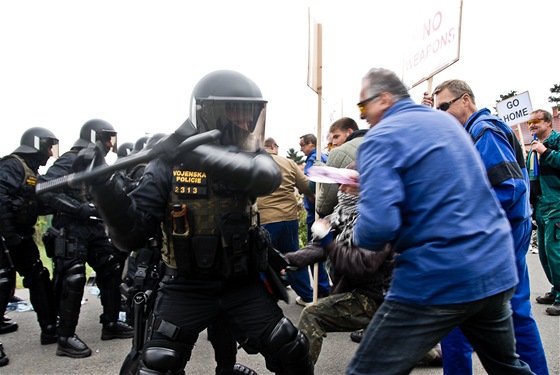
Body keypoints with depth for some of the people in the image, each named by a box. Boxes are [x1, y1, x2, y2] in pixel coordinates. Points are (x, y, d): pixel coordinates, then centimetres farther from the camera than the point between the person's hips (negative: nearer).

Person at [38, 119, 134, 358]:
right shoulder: (70, 160, -12)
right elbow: (45, 190, -22)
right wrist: (80, 209, -24)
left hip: (94, 226, 9)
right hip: (71, 229, -8)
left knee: (111, 269, 9)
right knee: (73, 280, -7)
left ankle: (111, 323, 21)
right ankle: (66, 338, 5)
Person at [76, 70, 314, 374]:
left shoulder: (249, 155, -3)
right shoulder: (168, 165, -11)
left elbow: (267, 177, -29)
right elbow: (131, 235, -15)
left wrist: (195, 152, -37)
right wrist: (104, 186, -31)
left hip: (241, 283, 3)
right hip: (186, 287, -2)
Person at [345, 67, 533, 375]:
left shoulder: (381, 138, -11)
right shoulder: (446, 121, 13)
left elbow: (377, 226, -24)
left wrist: (360, 236, -1)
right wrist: (369, 185, 22)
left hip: (438, 280, -8)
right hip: (497, 269, 8)